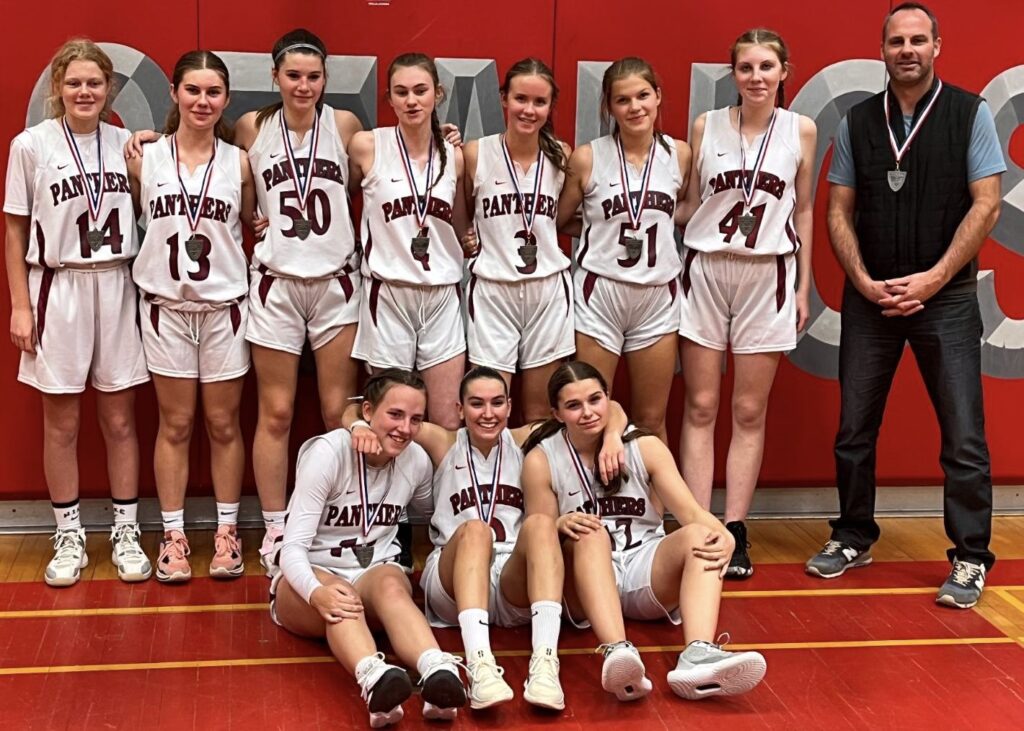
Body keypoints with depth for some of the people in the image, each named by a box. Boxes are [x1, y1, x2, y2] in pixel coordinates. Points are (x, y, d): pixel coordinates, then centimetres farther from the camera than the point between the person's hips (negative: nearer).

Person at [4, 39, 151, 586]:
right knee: (61, 424, 7)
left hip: (116, 287, 2)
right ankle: (69, 537, 18)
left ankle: (125, 532, 18)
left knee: (120, 421, 7)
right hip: (58, 289, -2)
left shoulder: (127, 144, 3)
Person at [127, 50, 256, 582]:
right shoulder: (145, 159, -1)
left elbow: (255, 226, 10)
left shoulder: (238, 162, 1)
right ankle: (173, 535, 16)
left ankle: (227, 531, 19)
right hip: (166, 307, 0)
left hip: (225, 306, 0)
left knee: (223, 424, 7)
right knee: (175, 424, 6)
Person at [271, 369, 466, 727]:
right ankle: (373, 678, -68)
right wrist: (317, 592, -43)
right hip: (310, 578, -2)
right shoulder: (327, 453, -15)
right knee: (339, 595, -38)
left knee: (390, 583, -35)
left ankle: (438, 672, -63)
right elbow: (293, 546, -21)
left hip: (374, 573, 3)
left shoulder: (416, 459, -1)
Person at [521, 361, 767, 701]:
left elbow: (692, 513, -8)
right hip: (585, 580, -2)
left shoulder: (645, 447, 1)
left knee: (699, 535, -26)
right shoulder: (541, 460, -3)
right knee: (589, 534, -33)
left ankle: (697, 655, -51)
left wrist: (724, 537, -30)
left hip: (647, 574, 2)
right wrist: (561, 526, -26)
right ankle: (617, 652, -56)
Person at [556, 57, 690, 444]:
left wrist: (653, 222, 4)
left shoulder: (680, 154, 3)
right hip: (599, 293, -2)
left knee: (651, 421, 11)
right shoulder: (587, 158, -5)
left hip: (659, 296, 2)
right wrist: (606, 225, -1)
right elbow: (559, 222, 4)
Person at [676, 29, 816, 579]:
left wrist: (804, 286, 8)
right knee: (701, 408, 1)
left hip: (768, 275, 0)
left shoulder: (800, 130, 4)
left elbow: (802, 210, 9)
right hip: (705, 270, 0)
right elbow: (690, 205, 11)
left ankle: (734, 532, 10)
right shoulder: (706, 126, 3)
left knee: (749, 412, 4)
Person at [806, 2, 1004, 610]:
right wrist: (864, 281, -7)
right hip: (869, 297, 3)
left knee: (964, 436, -3)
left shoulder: (970, 114, 0)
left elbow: (986, 205, -5)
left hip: (946, 296, -3)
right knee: (854, 429, 9)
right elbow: (840, 211, 7)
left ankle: (971, 558, 8)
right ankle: (854, 538, 24)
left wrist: (932, 279, -13)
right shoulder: (857, 122, 7)